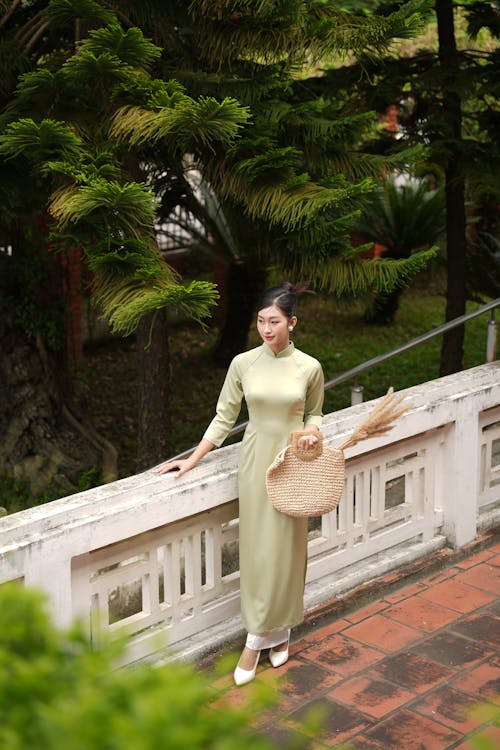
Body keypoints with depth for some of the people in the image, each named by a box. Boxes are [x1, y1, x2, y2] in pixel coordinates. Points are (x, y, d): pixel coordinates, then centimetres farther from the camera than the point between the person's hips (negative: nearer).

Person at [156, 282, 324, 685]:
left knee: (286, 547, 4)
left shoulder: (309, 368, -6)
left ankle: (259, 637, 17)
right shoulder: (243, 364, -4)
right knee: (257, 547, 3)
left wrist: (311, 432, -12)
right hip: (255, 460, 1)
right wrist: (192, 459, 1)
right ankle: (274, 632, 16)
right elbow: (224, 417, 4)